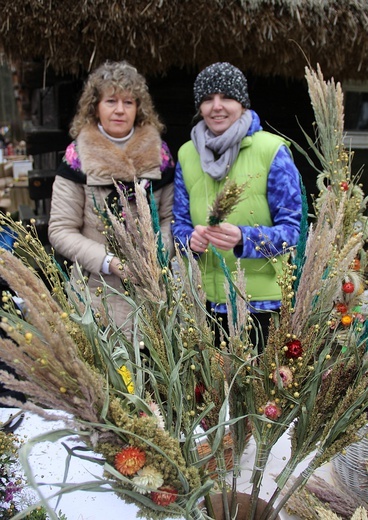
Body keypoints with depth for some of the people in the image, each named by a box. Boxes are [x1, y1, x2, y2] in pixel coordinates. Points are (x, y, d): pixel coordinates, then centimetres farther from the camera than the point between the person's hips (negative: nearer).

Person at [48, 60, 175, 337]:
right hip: (99, 292, -2)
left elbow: (170, 217, 8)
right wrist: (109, 262, -16)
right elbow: (61, 231, -4)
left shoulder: (159, 152, 6)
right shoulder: (78, 156, -2)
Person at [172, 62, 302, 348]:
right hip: (205, 299, 4)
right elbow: (179, 222, 9)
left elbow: (291, 228, -9)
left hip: (262, 298, -3)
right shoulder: (187, 154, 6)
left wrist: (243, 238, -27)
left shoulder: (272, 150, -7)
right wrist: (191, 239, -15)